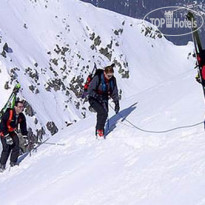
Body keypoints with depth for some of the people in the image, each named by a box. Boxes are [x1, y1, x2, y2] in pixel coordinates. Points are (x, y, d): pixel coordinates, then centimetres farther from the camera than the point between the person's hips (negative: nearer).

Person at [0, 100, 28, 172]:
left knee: (16, 146, -10)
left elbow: (23, 128, 6)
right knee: (7, 148, -19)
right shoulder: (8, 114, -27)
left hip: (12, 132, 6)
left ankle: (13, 163, 3)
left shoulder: (21, 116, -5)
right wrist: (7, 136, -31)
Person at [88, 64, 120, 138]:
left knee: (105, 114, -14)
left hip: (104, 99, 5)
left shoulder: (112, 79, -5)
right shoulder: (97, 78, -21)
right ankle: (99, 130, -8)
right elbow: (90, 90, -18)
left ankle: (99, 130, 4)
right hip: (94, 99, -5)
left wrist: (116, 103, -3)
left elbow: (114, 92, 5)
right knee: (103, 113, -24)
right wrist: (98, 96, -32)